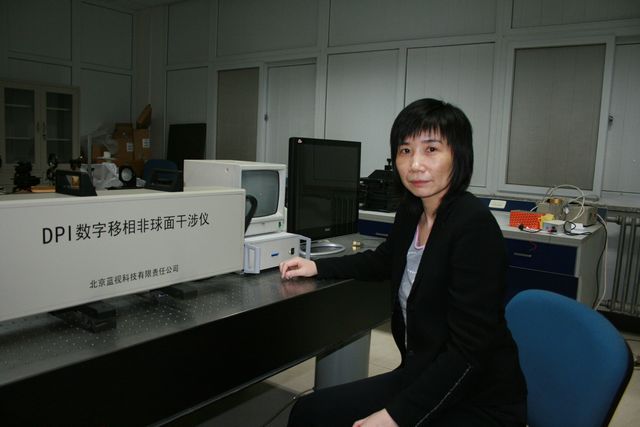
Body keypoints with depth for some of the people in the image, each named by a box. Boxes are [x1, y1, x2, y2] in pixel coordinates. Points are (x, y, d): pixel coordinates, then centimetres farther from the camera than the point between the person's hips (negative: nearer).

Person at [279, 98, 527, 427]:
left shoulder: (475, 225, -22)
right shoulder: (411, 212, 1)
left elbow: (469, 349, -23)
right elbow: (383, 261, 23)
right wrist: (317, 267, 16)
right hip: (421, 378, 7)